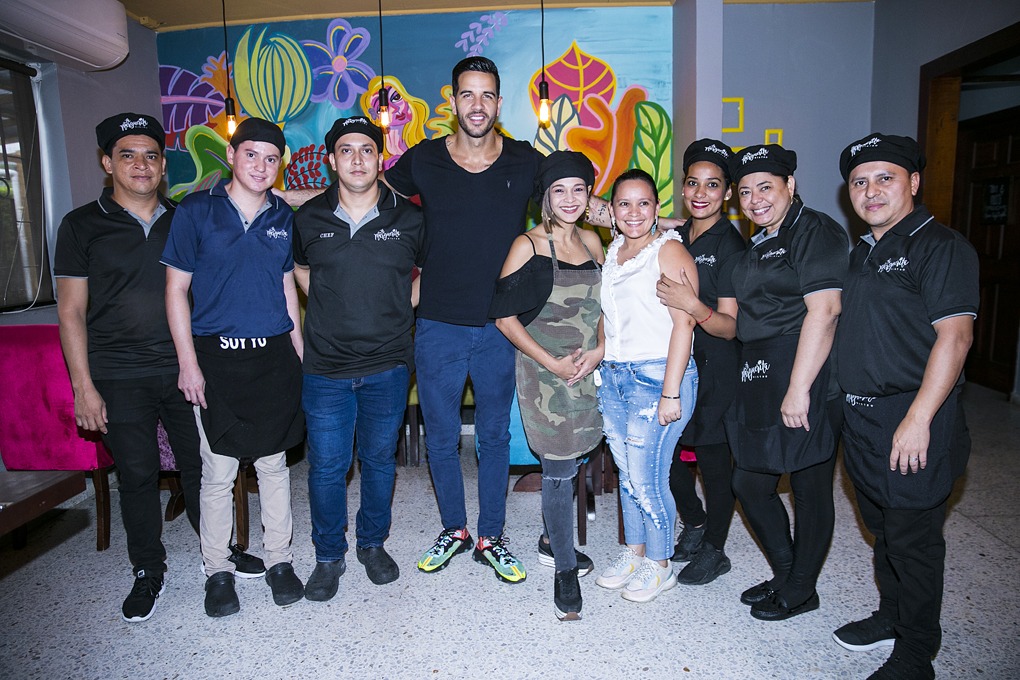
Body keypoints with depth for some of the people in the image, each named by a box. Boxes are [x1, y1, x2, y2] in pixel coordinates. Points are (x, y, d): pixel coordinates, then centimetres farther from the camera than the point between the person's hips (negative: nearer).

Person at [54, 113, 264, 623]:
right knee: (137, 474, 6)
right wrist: (84, 387, -7)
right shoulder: (83, 226, 0)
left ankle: (219, 549, 29)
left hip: (185, 369, 2)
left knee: (202, 465, 9)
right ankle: (148, 572, 25)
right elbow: (71, 312, -1)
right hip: (120, 378, -2)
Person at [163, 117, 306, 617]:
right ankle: (218, 570, 23)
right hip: (217, 357, -2)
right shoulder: (196, 211, -2)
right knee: (217, 472, 4)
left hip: (274, 356, 3)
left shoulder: (284, 218, 7)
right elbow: (176, 289, -2)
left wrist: (300, 355, 10)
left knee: (274, 464, 11)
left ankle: (279, 560, 25)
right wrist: (188, 363, -7)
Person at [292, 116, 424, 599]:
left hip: (388, 364, 0)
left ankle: (373, 543, 34)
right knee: (326, 466, 6)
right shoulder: (309, 218, 0)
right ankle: (329, 556, 26)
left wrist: (397, 307, 4)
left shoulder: (408, 219, -2)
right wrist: (334, 308, 8)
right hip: (325, 365, 0)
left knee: (379, 459, 13)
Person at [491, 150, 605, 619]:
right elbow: (505, 316, -10)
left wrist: (599, 350, -5)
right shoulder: (528, 246, -9)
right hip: (545, 372, -5)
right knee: (560, 470, -1)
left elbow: (602, 305, 13)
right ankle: (565, 569, 16)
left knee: (568, 462, 15)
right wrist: (552, 363, -15)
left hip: (588, 370, 5)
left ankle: (552, 542, 37)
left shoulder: (591, 241, 7)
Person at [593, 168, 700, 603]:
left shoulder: (669, 250, -9)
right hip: (613, 376, 7)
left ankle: (659, 566, 19)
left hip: (656, 376, -7)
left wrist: (671, 393, -18)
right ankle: (633, 554, 32)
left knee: (647, 478, -2)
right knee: (626, 474, 14)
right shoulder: (613, 252, 13)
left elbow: (684, 324, -15)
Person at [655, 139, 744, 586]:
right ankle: (694, 523, 36)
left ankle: (714, 552, 26)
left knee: (714, 461, 5)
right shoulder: (676, 238, 9)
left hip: (715, 369, -6)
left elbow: (730, 327, -17)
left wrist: (692, 305, -33)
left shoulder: (730, 245, -12)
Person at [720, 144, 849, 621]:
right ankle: (785, 574, 34)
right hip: (758, 385, 9)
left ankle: (800, 591, 25)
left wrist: (798, 389, -22)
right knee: (749, 483, 14)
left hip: (805, 384, -9)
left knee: (809, 490, 6)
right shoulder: (755, 247, 19)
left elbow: (823, 311, -19)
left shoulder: (815, 231, -8)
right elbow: (736, 322, 22)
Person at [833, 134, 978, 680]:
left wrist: (918, 419, -23)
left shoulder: (941, 246, -10)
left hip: (912, 420, -8)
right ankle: (890, 617, 38)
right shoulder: (862, 252, 15)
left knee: (912, 539, 3)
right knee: (881, 528, 20)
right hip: (861, 419, 8)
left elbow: (955, 335, -19)